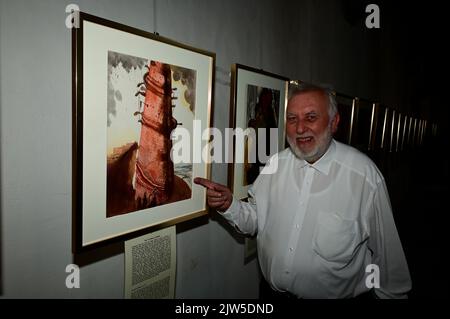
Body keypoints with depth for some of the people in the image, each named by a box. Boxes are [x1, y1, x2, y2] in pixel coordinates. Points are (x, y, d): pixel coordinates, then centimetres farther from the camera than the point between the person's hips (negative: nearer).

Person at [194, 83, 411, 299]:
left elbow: (387, 252, -11)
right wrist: (229, 205, -18)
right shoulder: (276, 164, -7)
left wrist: (392, 295, -2)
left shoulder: (365, 174, -20)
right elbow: (255, 221, -1)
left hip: (338, 294, -3)